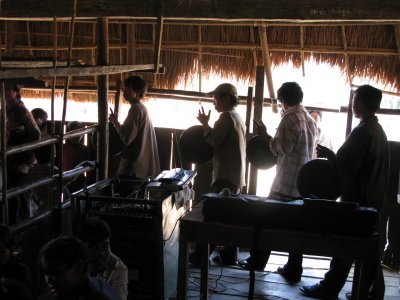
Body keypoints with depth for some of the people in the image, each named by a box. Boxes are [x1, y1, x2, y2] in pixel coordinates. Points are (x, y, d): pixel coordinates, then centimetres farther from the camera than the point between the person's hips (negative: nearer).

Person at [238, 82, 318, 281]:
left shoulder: (290, 118, -10)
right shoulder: (310, 120, 13)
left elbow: (283, 147, -17)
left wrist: (265, 135, -4)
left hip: (287, 182, -7)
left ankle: (257, 261, 15)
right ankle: (293, 270, 14)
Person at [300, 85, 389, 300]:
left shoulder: (361, 132, -19)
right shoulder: (379, 131, 11)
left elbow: (347, 166, -22)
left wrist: (329, 154, -6)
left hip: (357, 200, -9)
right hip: (374, 200, 9)